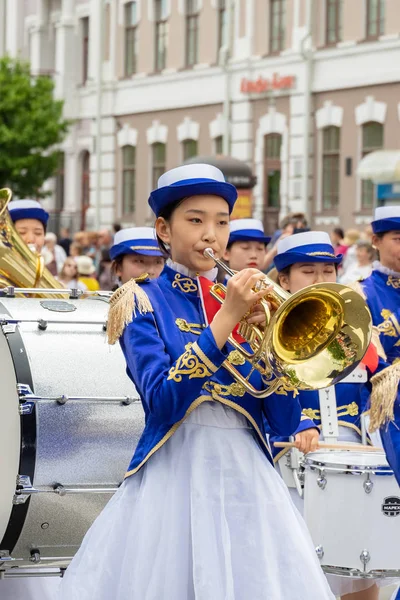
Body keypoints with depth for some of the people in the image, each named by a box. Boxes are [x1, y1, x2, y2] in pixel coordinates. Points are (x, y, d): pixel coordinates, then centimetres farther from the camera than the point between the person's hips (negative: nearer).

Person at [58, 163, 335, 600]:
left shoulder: (244, 301, 11)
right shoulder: (142, 301, 2)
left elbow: (286, 424, 3)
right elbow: (162, 402, -15)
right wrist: (225, 320, -18)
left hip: (248, 477, 3)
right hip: (173, 478, -3)